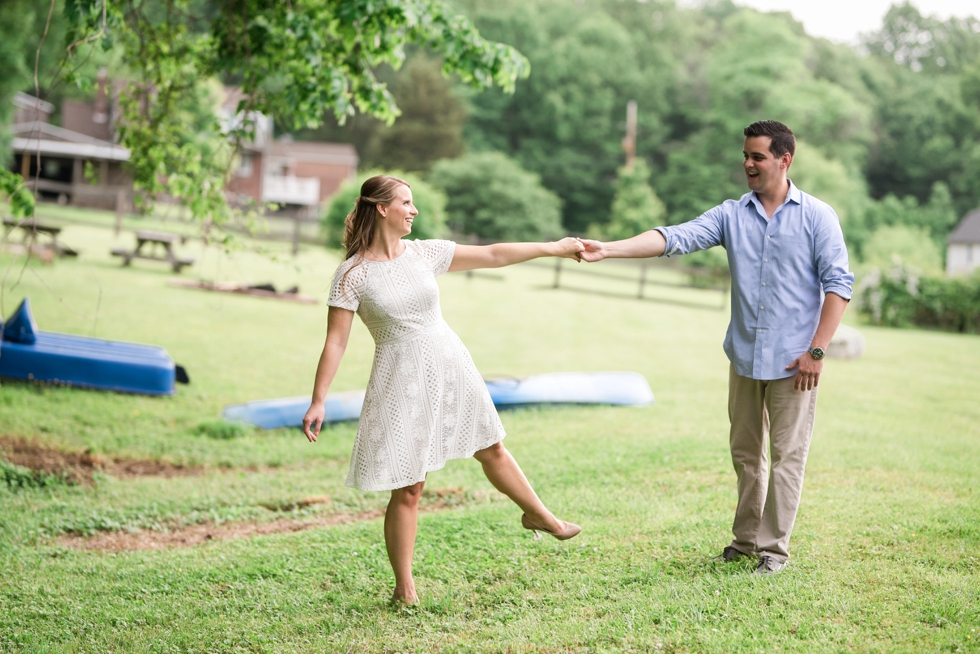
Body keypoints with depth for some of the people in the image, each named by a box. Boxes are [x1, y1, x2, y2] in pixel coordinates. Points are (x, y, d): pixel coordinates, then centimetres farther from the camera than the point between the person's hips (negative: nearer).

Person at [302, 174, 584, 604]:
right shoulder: (353, 275, -10)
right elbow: (335, 342, -11)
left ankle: (538, 516, 45)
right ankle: (405, 588, 10)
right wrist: (317, 402, -16)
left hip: (451, 367, 5)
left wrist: (553, 248, 7)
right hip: (401, 381, -5)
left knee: (491, 448, 21)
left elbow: (493, 255, 7)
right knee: (407, 488, -3)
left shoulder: (424, 253, 3)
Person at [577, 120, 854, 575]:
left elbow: (838, 283, -6)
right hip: (744, 357, 4)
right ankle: (745, 538, 26)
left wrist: (817, 351, -12)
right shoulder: (731, 215, 4)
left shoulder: (817, 217, -4)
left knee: (786, 455, 1)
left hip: (792, 362, -4)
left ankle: (773, 547, 10)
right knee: (745, 452, 13)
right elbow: (675, 238, -7)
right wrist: (608, 249, -20)